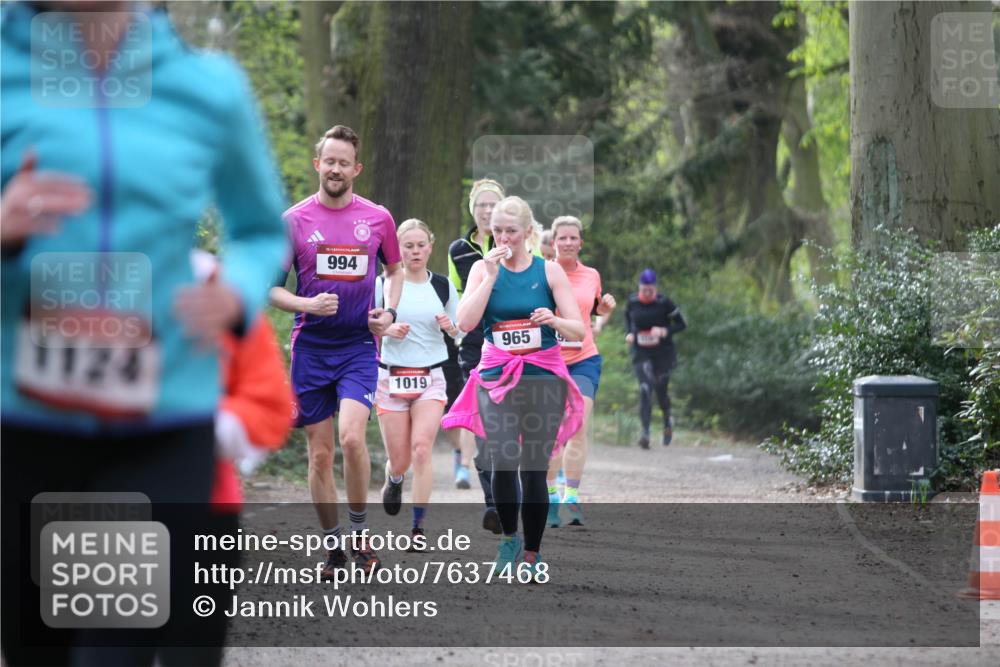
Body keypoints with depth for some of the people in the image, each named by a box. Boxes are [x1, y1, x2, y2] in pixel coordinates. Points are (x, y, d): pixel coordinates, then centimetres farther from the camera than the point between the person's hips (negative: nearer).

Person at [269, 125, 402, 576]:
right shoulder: (294, 220, 0)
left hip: (359, 346, -1)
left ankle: (360, 531, -2)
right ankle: (333, 545, 14)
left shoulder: (377, 218, 4)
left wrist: (389, 311, 1)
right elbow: (271, 288, 3)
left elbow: (395, 271, 19)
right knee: (320, 452, 3)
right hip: (310, 348, 1)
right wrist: (306, 305, -15)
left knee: (351, 436, -20)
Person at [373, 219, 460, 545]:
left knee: (421, 448, -18)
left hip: (431, 378, 0)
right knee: (400, 460, 1)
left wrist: (449, 326, -8)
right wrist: (387, 329, -15)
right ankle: (393, 480, 40)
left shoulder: (443, 286, 6)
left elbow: (460, 332, 14)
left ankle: (418, 527, -13)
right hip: (392, 376, 0)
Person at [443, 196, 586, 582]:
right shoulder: (483, 269, 5)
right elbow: (465, 322, -8)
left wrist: (554, 320, -20)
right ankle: (509, 537, 4)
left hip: (543, 377, 0)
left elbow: (579, 330, 1)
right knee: (504, 461, -18)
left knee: (534, 469, 1)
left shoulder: (549, 271, 2)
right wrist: (491, 276, -12)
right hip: (498, 377, 0)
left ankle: (532, 555, 13)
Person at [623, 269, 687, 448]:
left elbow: (682, 324, -5)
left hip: (663, 354, -1)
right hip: (641, 354, 1)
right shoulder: (632, 302, -4)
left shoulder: (664, 303, -12)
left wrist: (664, 331, -22)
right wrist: (629, 334, 0)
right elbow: (628, 317, 19)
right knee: (645, 390, -17)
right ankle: (645, 433, -22)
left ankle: (667, 421, 41)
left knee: (661, 391, 8)